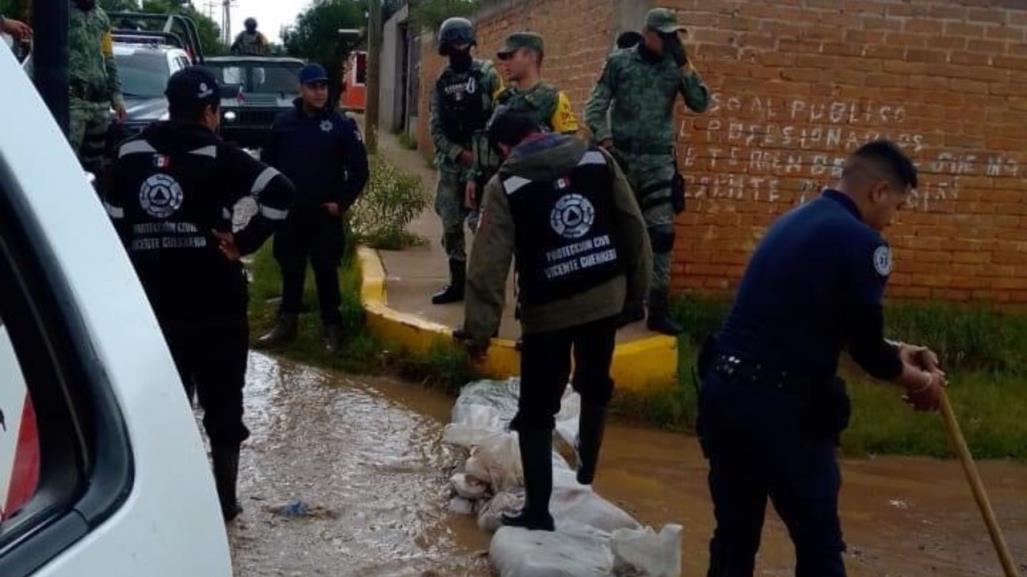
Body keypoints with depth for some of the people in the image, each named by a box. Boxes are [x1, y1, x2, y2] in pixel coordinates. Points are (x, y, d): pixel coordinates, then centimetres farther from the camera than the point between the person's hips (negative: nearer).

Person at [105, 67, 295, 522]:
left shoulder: (131, 156, 4)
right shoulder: (219, 156, -7)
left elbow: (112, 224, 0)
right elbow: (280, 193, -20)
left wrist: (141, 260, 6)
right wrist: (244, 242, -11)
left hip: (153, 303, 3)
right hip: (216, 305, -3)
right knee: (223, 404, 11)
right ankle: (223, 499, 18)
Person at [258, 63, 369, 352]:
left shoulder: (341, 124, -4)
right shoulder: (284, 122, 3)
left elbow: (359, 169, -3)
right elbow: (267, 162, 12)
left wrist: (342, 202, -7)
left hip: (325, 214, -3)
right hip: (288, 212, 3)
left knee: (326, 271, 1)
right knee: (290, 270, 11)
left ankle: (332, 328, 9)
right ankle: (286, 323, 22)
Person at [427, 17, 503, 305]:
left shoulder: (487, 74, -2)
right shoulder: (442, 82, 11)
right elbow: (436, 127, 7)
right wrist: (458, 152, -7)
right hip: (450, 163, 5)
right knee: (451, 225, 9)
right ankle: (457, 283, 20)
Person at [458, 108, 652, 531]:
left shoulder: (505, 186, -8)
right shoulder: (597, 159, 1)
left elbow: (489, 263, -13)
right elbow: (633, 225, 4)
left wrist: (479, 328, -10)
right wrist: (637, 285, 12)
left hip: (549, 309, -4)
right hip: (606, 297, 4)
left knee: (536, 411, 4)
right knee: (595, 386, 25)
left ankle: (538, 511, 5)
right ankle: (586, 473, 35)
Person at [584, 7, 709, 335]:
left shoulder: (674, 66, 4)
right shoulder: (619, 62, 0)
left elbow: (700, 103, -4)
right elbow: (595, 107, 0)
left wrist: (684, 63, -11)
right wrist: (604, 143, -13)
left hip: (659, 161, 1)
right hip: (621, 157, -1)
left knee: (661, 233, -6)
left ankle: (658, 308, -2)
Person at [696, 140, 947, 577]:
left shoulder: (793, 221, 17)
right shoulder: (861, 241, -9)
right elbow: (865, 347, -7)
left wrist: (897, 354, 26)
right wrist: (921, 381, 12)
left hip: (723, 388, 8)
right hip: (781, 404, -8)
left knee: (734, 536, 16)